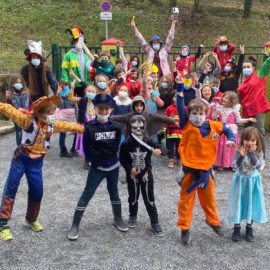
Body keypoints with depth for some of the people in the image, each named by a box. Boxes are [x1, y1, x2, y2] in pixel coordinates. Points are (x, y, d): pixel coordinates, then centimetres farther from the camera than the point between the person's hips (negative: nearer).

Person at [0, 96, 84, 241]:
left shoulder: (53, 125, 1)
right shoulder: (28, 120, -16)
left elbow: (70, 126, 12)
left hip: (37, 163, 5)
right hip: (21, 159, -5)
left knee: (37, 192, 10)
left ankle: (31, 219, 35)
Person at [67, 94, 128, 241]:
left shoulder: (116, 127, -6)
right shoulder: (90, 127, -14)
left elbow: (116, 146, 7)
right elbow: (86, 148, -7)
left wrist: (110, 156, 4)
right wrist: (93, 160, -1)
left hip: (113, 166, 3)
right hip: (97, 167, -3)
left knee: (114, 192, 20)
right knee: (87, 194, 0)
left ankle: (118, 219, 38)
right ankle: (75, 225, 6)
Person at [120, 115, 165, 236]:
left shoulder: (148, 141, -10)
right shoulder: (126, 143, -11)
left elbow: (157, 148, 3)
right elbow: (122, 159, -3)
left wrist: (158, 150, -22)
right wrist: (129, 168, -17)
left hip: (146, 174, 0)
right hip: (132, 175, 0)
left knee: (149, 199, 3)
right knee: (133, 198, 16)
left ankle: (155, 223, 11)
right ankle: (133, 216, 40)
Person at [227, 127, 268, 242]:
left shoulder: (258, 152, -9)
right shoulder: (239, 151, -11)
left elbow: (257, 166, -22)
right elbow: (236, 166, -18)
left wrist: (252, 153, -27)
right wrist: (241, 156, -30)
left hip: (253, 181, 1)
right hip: (240, 180, -1)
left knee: (252, 204, 8)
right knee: (238, 203, 6)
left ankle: (249, 228, 25)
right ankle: (237, 227, 21)